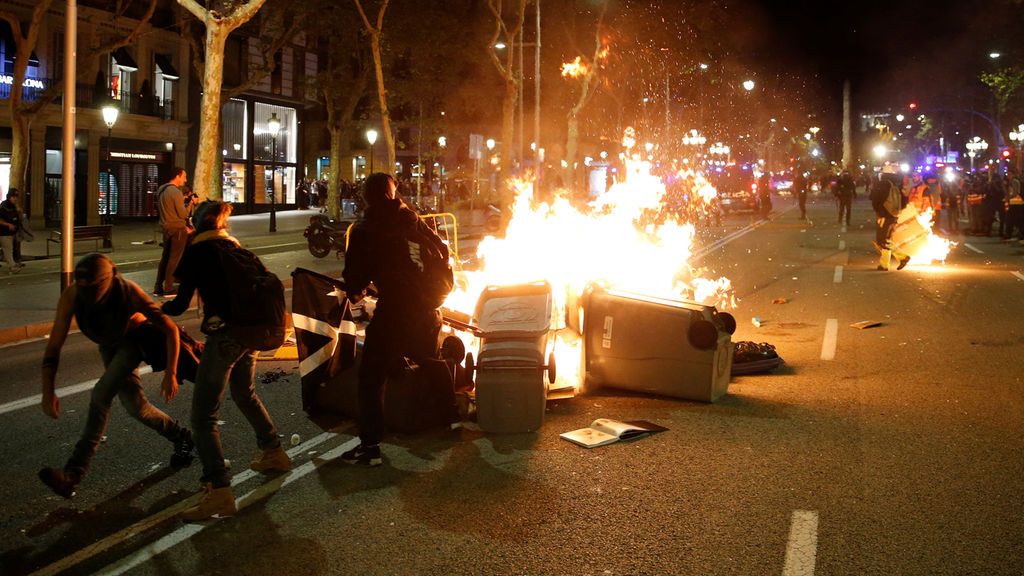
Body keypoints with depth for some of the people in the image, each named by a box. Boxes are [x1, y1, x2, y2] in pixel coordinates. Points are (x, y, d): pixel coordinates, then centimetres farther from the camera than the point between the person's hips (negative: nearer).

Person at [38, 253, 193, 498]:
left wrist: (170, 374, -33)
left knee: (101, 394, -24)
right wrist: (48, 391, -36)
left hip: (135, 339, -4)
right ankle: (180, 438, 27)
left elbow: (170, 329, -30)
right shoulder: (72, 295, -32)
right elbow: (54, 344, -29)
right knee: (134, 405, 0)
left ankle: (73, 473, -27)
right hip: (108, 345, 5)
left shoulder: (129, 293, -38)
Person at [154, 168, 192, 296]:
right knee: (174, 258, -3)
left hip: (166, 228, 9)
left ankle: (158, 287, 15)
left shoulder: (162, 190, 11)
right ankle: (168, 288, -1)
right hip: (177, 228, -9)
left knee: (165, 257, 13)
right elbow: (183, 214, -17)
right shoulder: (176, 192, -17)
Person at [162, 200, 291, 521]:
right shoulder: (234, 247, 15)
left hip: (223, 334, -7)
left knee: (203, 416, -5)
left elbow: (181, 303, -4)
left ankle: (219, 491, -15)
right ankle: (273, 452, 44)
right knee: (245, 394, 32)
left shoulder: (198, 251, -3)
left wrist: (161, 308, 15)